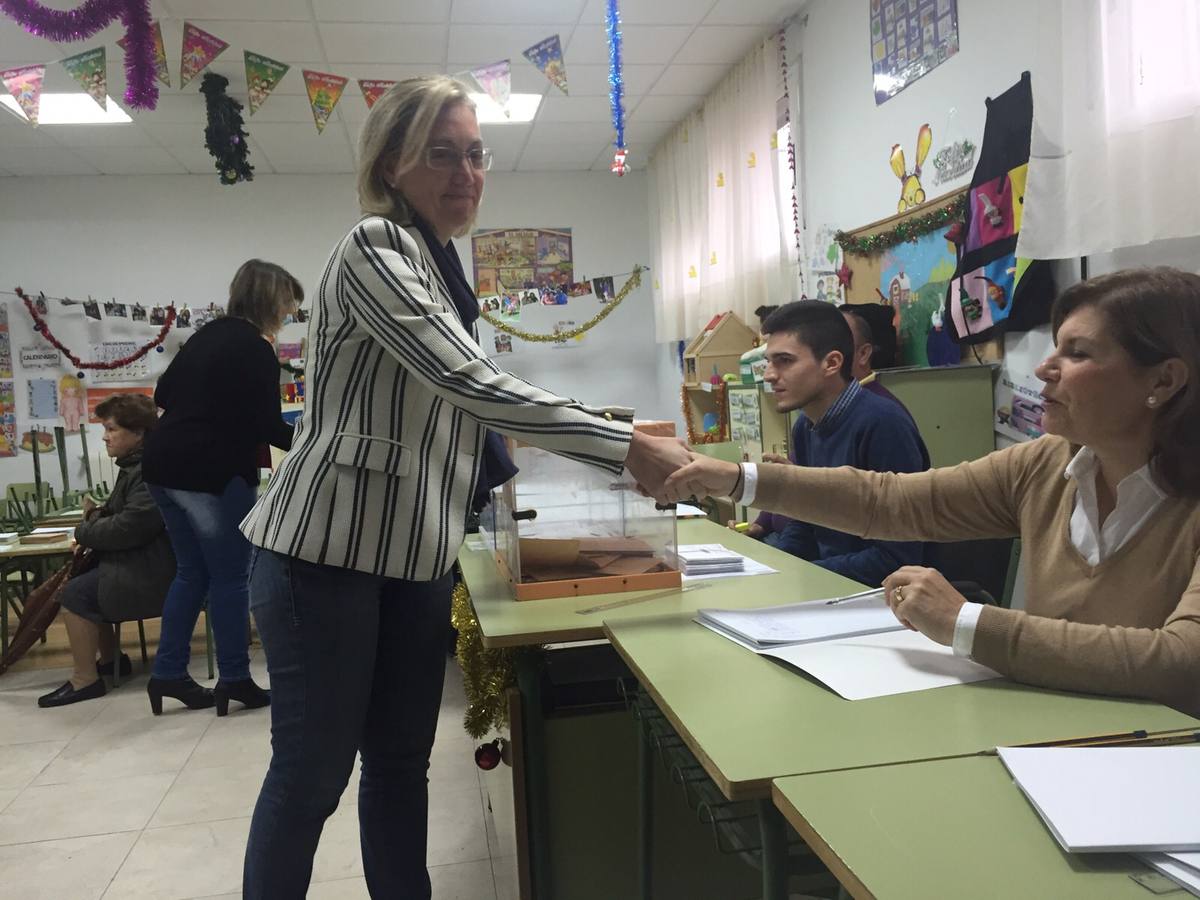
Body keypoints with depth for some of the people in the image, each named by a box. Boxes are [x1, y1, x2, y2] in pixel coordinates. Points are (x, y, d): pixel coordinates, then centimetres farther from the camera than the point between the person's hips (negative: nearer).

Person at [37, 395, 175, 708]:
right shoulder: (135, 466, 12)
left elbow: (129, 527, -27)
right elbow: (121, 512, 23)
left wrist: (85, 531, -10)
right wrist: (97, 517, 2)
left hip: (153, 573, -11)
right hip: (138, 561, 11)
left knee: (76, 593, -14)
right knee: (82, 576, 17)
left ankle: (85, 680, -4)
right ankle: (110, 659, 24)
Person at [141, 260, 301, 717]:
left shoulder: (208, 334, 13)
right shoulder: (257, 351, -11)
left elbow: (163, 394, 20)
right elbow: (269, 427, -12)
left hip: (164, 465, 8)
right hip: (211, 473, -8)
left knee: (192, 571, 16)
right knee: (230, 577, 1)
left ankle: (168, 673, 18)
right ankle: (235, 680, 8)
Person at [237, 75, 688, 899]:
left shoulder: (441, 265, 15)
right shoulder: (374, 249, -13)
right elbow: (470, 381, -27)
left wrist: (586, 428, 9)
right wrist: (627, 447, -28)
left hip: (416, 555, 8)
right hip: (327, 549, -8)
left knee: (401, 762, 15)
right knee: (312, 772, 3)